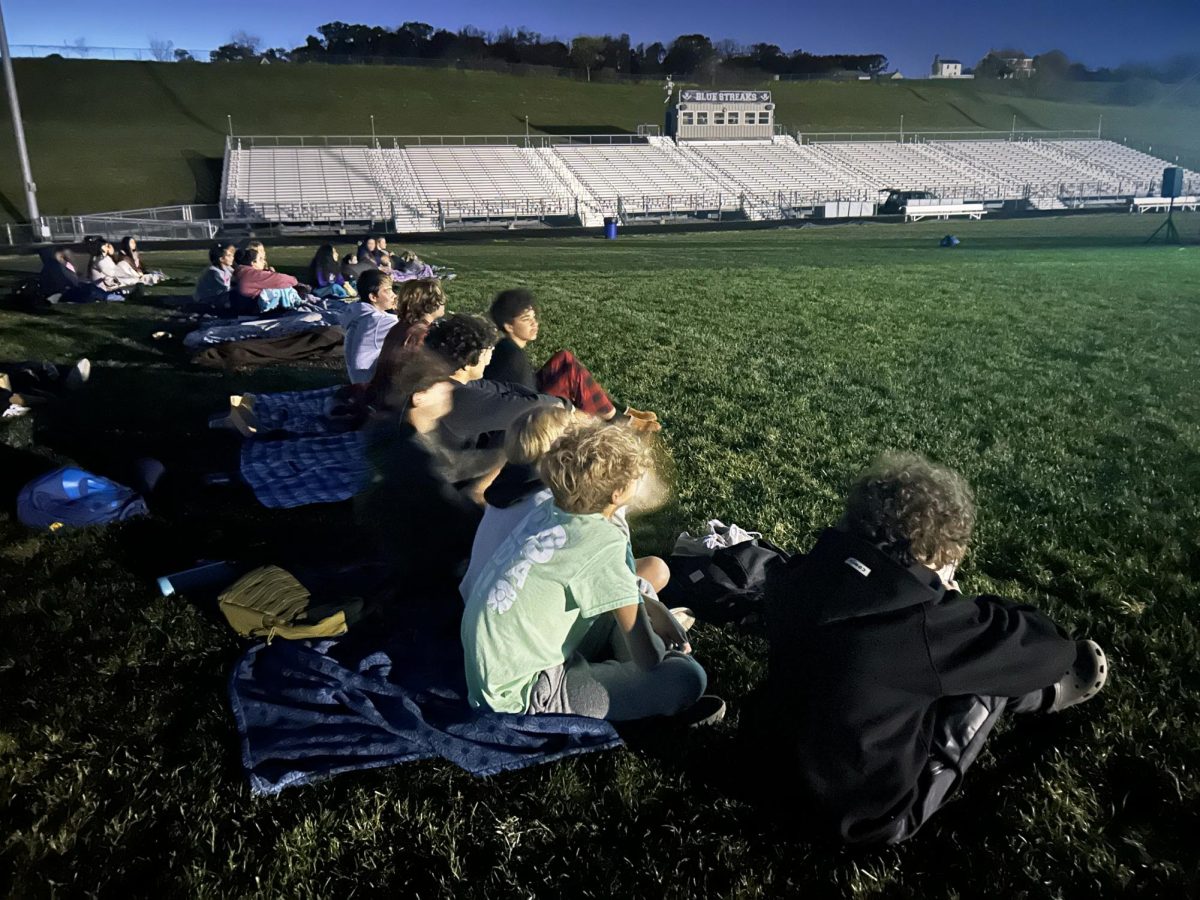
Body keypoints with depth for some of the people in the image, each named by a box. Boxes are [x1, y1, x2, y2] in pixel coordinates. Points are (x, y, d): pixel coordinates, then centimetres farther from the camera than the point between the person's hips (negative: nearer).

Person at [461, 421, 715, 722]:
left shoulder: (551, 509, -1)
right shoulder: (603, 543, -24)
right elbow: (647, 656, -18)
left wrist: (649, 615, 12)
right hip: (522, 695, -9)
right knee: (689, 678, -14)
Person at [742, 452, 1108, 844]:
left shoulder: (803, 576, -14)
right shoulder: (921, 621, -32)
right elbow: (1046, 648, -13)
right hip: (865, 816, -6)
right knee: (994, 661, 2)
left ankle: (1041, 691, 40)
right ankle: (1051, 693, 35)